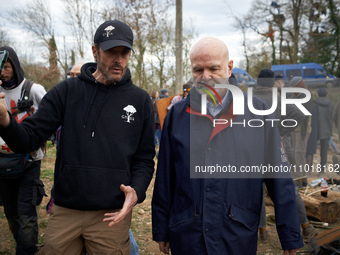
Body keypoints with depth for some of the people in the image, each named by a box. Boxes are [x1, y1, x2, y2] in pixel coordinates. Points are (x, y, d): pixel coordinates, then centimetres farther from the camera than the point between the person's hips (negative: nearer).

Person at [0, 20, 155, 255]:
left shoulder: (140, 100, 1)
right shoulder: (67, 91, 1)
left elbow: (144, 158, 5)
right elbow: (29, 138, -3)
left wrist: (137, 191, -13)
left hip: (112, 216, 0)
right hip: (64, 211, 1)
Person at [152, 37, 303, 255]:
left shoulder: (258, 112, -2)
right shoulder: (177, 114, 1)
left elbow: (280, 180, -1)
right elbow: (164, 180, 4)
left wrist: (291, 237, -1)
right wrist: (161, 231, 6)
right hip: (186, 236, 1)